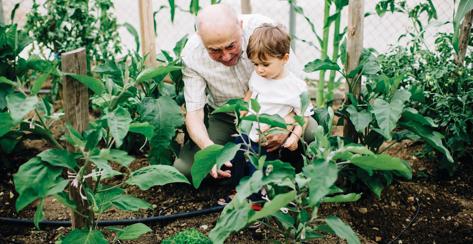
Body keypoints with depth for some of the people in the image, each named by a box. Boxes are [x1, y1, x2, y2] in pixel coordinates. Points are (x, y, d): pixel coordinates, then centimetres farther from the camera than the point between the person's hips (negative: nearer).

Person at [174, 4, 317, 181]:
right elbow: (194, 112, -18)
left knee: (311, 131, -29)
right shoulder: (192, 55, -21)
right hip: (225, 117, 1)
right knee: (183, 168, -17)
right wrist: (210, 148, -38)